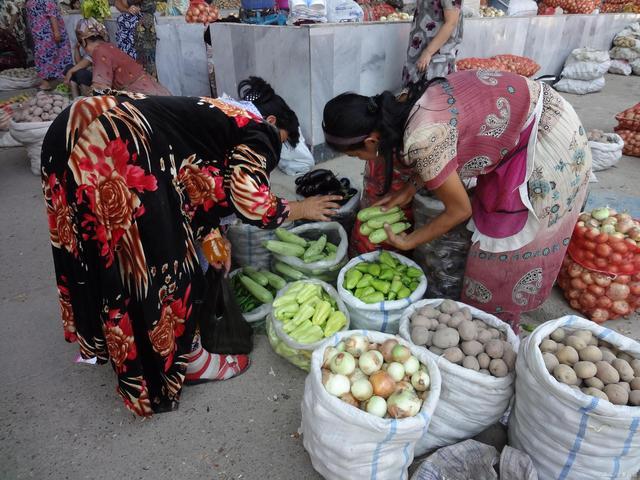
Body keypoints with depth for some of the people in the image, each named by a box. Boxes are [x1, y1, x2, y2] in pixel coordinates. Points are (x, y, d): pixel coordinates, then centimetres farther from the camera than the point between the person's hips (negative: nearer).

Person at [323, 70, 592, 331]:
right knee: (496, 222, 15)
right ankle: (489, 315, 32)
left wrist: (407, 243, -7)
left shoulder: (421, 140, -31)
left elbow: (459, 211, -18)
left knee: (510, 237, 1)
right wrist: (408, 191, 6)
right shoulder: (407, 110, -7)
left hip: (547, 140, -8)